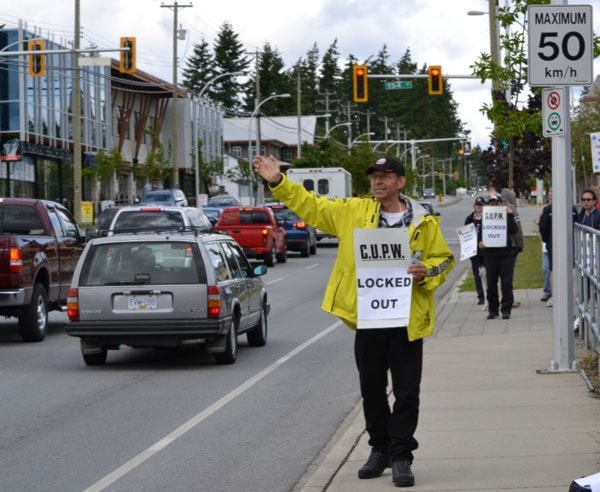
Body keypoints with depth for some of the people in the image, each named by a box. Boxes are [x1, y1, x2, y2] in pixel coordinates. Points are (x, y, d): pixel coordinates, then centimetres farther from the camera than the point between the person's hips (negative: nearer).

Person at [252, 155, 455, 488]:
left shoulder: (424, 223, 0)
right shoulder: (354, 211, 5)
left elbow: (445, 259, 7)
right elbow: (311, 206, 7)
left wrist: (427, 271, -14)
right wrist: (279, 183, -1)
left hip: (406, 321, -2)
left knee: (406, 392, -1)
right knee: (372, 390, 13)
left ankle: (401, 456, 8)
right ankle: (380, 449, 28)